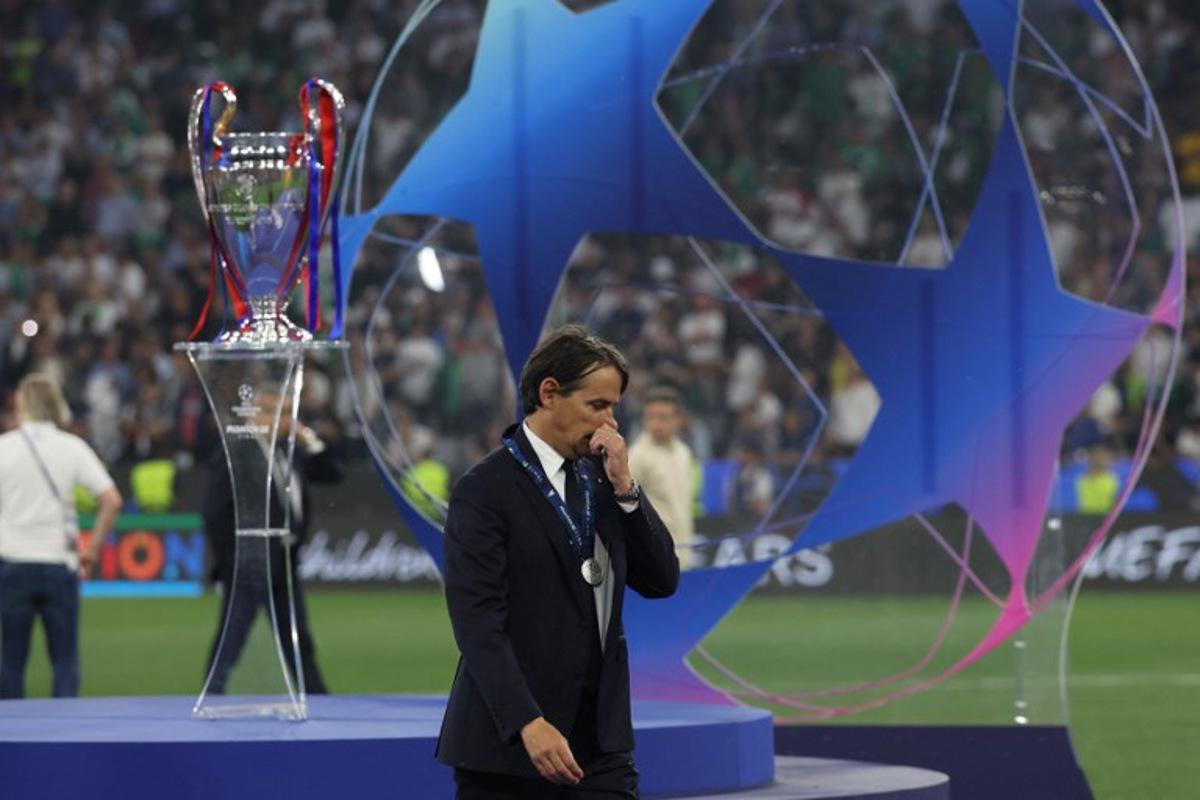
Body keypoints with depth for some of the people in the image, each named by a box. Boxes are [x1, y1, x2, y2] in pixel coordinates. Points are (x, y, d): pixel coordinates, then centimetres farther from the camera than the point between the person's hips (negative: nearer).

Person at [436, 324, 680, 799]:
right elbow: (477, 621, -17)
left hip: (599, 741, 6)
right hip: (506, 741, -5)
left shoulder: (598, 480, 11)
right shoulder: (485, 489, -9)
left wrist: (624, 487, -5)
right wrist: (528, 723, -26)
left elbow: (662, 581, 7)